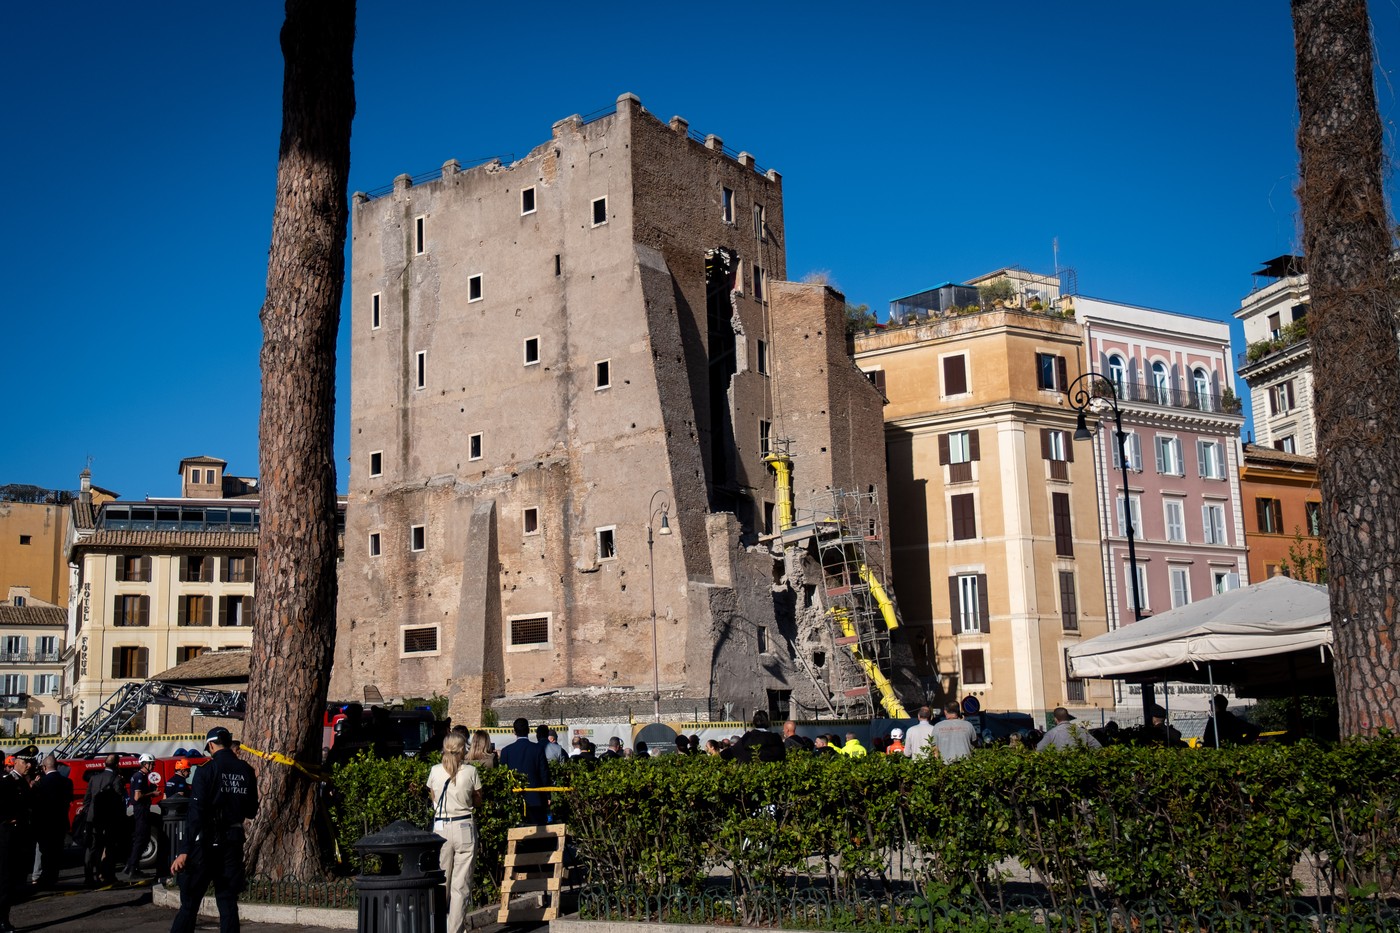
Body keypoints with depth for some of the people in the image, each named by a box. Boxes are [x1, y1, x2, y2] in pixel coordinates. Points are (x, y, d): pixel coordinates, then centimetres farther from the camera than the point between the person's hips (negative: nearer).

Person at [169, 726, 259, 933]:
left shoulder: (206, 771, -10)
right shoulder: (246, 771, 3)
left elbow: (195, 814, -15)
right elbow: (251, 811, 10)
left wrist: (184, 851, -15)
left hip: (208, 841, -4)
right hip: (234, 840, 4)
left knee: (190, 899, 3)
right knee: (228, 901, 8)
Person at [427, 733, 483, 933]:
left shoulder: (435, 771, 0)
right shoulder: (470, 772, -6)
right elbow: (478, 801, 7)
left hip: (441, 827, 2)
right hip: (464, 828, -2)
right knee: (461, 884, 3)